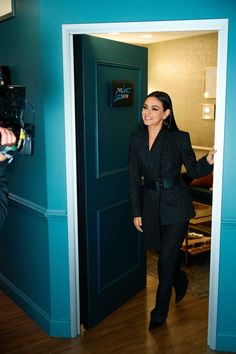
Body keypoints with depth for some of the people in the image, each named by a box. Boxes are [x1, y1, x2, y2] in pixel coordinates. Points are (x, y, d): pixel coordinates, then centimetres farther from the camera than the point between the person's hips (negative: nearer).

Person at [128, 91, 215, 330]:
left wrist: (209, 161, -24)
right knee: (163, 253, 20)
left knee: (166, 258, 2)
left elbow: (193, 171, -2)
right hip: (150, 204, 4)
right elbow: (134, 179, 2)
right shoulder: (136, 139, 0)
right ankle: (180, 281, 53)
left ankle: (160, 311, 23)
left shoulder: (179, 138, -9)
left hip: (176, 205, -4)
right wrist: (136, 212, 0)